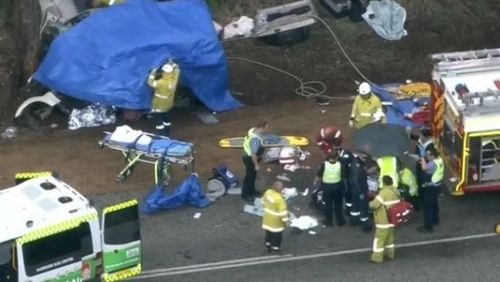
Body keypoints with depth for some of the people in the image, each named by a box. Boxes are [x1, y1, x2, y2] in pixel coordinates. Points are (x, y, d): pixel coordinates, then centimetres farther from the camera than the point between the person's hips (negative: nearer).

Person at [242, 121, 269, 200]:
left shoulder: (253, 130, -8)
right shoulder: (255, 139, -38)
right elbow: (253, 154, -32)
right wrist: (256, 165, -20)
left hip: (248, 155, 9)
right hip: (250, 159, -9)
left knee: (253, 175, 26)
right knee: (249, 176, 10)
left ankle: (251, 191, 44)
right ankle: (245, 194, 27)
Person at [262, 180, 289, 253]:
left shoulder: (268, 192, -12)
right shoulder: (279, 198, -34)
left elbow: (264, 202, 5)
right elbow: (283, 211, -25)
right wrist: (285, 220, -13)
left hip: (268, 216, 7)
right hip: (276, 219, -7)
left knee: (269, 231, 25)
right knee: (277, 233, 13)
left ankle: (268, 244, 42)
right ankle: (275, 248, 26)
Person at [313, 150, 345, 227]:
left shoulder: (324, 165, -16)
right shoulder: (340, 165, -12)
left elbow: (318, 175, -7)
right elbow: (343, 176, -1)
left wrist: (315, 183, 11)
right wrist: (342, 183, 19)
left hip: (327, 186, -1)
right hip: (337, 186, 1)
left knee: (328, 204, 12)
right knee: (338, 204, 15)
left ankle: (328, 221, 19)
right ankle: (340, 221, 23)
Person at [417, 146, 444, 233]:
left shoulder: (433, 164, -30)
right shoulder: (439, 159, 1)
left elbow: (424, 168, -48)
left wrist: (422, 157, -35)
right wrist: (424, 163, 0)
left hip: (431, 187, -10)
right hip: (437, 185, 10)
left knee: (428, 206, -2)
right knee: (434, 203, 27)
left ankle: (428, 227, 3)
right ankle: (435, 220, 46)